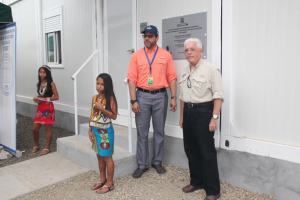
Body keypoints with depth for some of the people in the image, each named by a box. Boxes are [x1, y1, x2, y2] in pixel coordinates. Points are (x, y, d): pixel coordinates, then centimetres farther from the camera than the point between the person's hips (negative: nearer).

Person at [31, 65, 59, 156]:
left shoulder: (51, 84, -7)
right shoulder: (39, 84, 11)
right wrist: (36, 98, 0)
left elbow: (56, 97, -10)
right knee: (35, 128, 6)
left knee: (48, 128, 3)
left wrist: (44, 99, -17)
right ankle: (36, 146, 28)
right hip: (40, 108, 6)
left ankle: (47, 148, 15)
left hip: (48, 108, -6)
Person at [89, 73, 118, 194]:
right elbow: (92, 114, 10)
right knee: (99, 156, 17)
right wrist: (90, 130, 7)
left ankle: (109, 183, 17)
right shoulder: (94, 98, 5)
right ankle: (102, 180, 33)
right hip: (95, 130, 7)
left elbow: (114, 116, -16)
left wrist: (101, 108, -24)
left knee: (107, 157, 3)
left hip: (105, 131, -6)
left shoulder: (110, 98, -13)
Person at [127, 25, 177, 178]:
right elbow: (132, 79, 0)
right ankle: (142, 165, 18)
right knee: (142, 132, 5)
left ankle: (157, 162, 25)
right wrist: (133, 100, -8)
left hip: (160, 96, 0)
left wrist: (173, 97, -4)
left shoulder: (165, 55, 5)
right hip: (142, 96, 0)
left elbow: (172, 77, 3)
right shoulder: (136, 56, 5)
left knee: (159, 131, 9)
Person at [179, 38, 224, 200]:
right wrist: (182, 116, 18)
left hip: (203, 112, -7)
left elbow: (218, 95, -13)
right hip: (188, 112, 7)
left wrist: (214, 117, -18)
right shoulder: (185, 72, 14)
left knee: (207, 152, -2)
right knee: (190, 149, 14)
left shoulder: (210, 69, -8)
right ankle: (196, 182, 32)